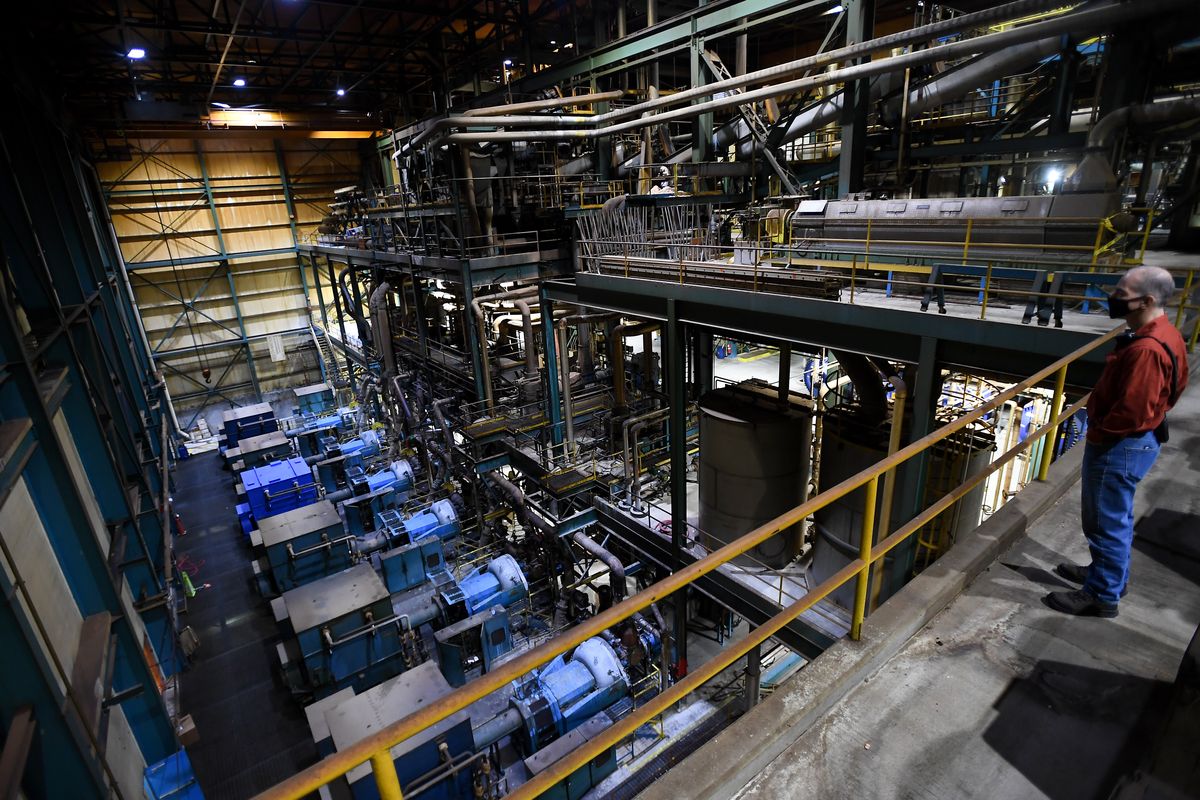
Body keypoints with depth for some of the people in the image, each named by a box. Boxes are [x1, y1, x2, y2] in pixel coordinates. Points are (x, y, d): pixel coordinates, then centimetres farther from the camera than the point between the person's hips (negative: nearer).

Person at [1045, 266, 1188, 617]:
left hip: (1121, 445, -10)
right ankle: (1110, 573, 41)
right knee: (1113, 516, 24)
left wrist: (1097, 434, -12)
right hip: (1132, 440, 10)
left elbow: (1131, 411, -29)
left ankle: (1102, 595, 17)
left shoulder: (1147, 348, -27)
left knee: (1108, 521, 3)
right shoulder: (1161, 334, 7)